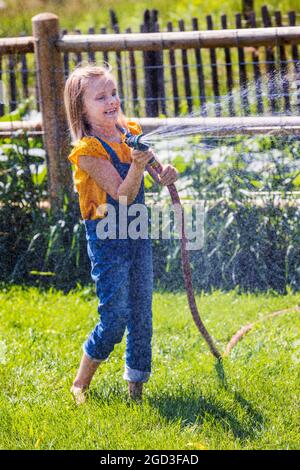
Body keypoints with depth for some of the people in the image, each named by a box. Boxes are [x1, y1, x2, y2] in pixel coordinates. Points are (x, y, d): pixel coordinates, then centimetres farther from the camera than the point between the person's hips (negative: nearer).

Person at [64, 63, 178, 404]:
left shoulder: (131, 133, 3)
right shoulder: (88, 151, -17)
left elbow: (154, 167, 17)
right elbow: (123, 195, -22)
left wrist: (164, 172, -6)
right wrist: (137, 166, -39)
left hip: (138, 233, 7)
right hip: (106, 238, -6)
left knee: (141, 315, 10)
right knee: (114, 319, -8)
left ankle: (136, 389, 21)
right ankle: (80, 385, 12)